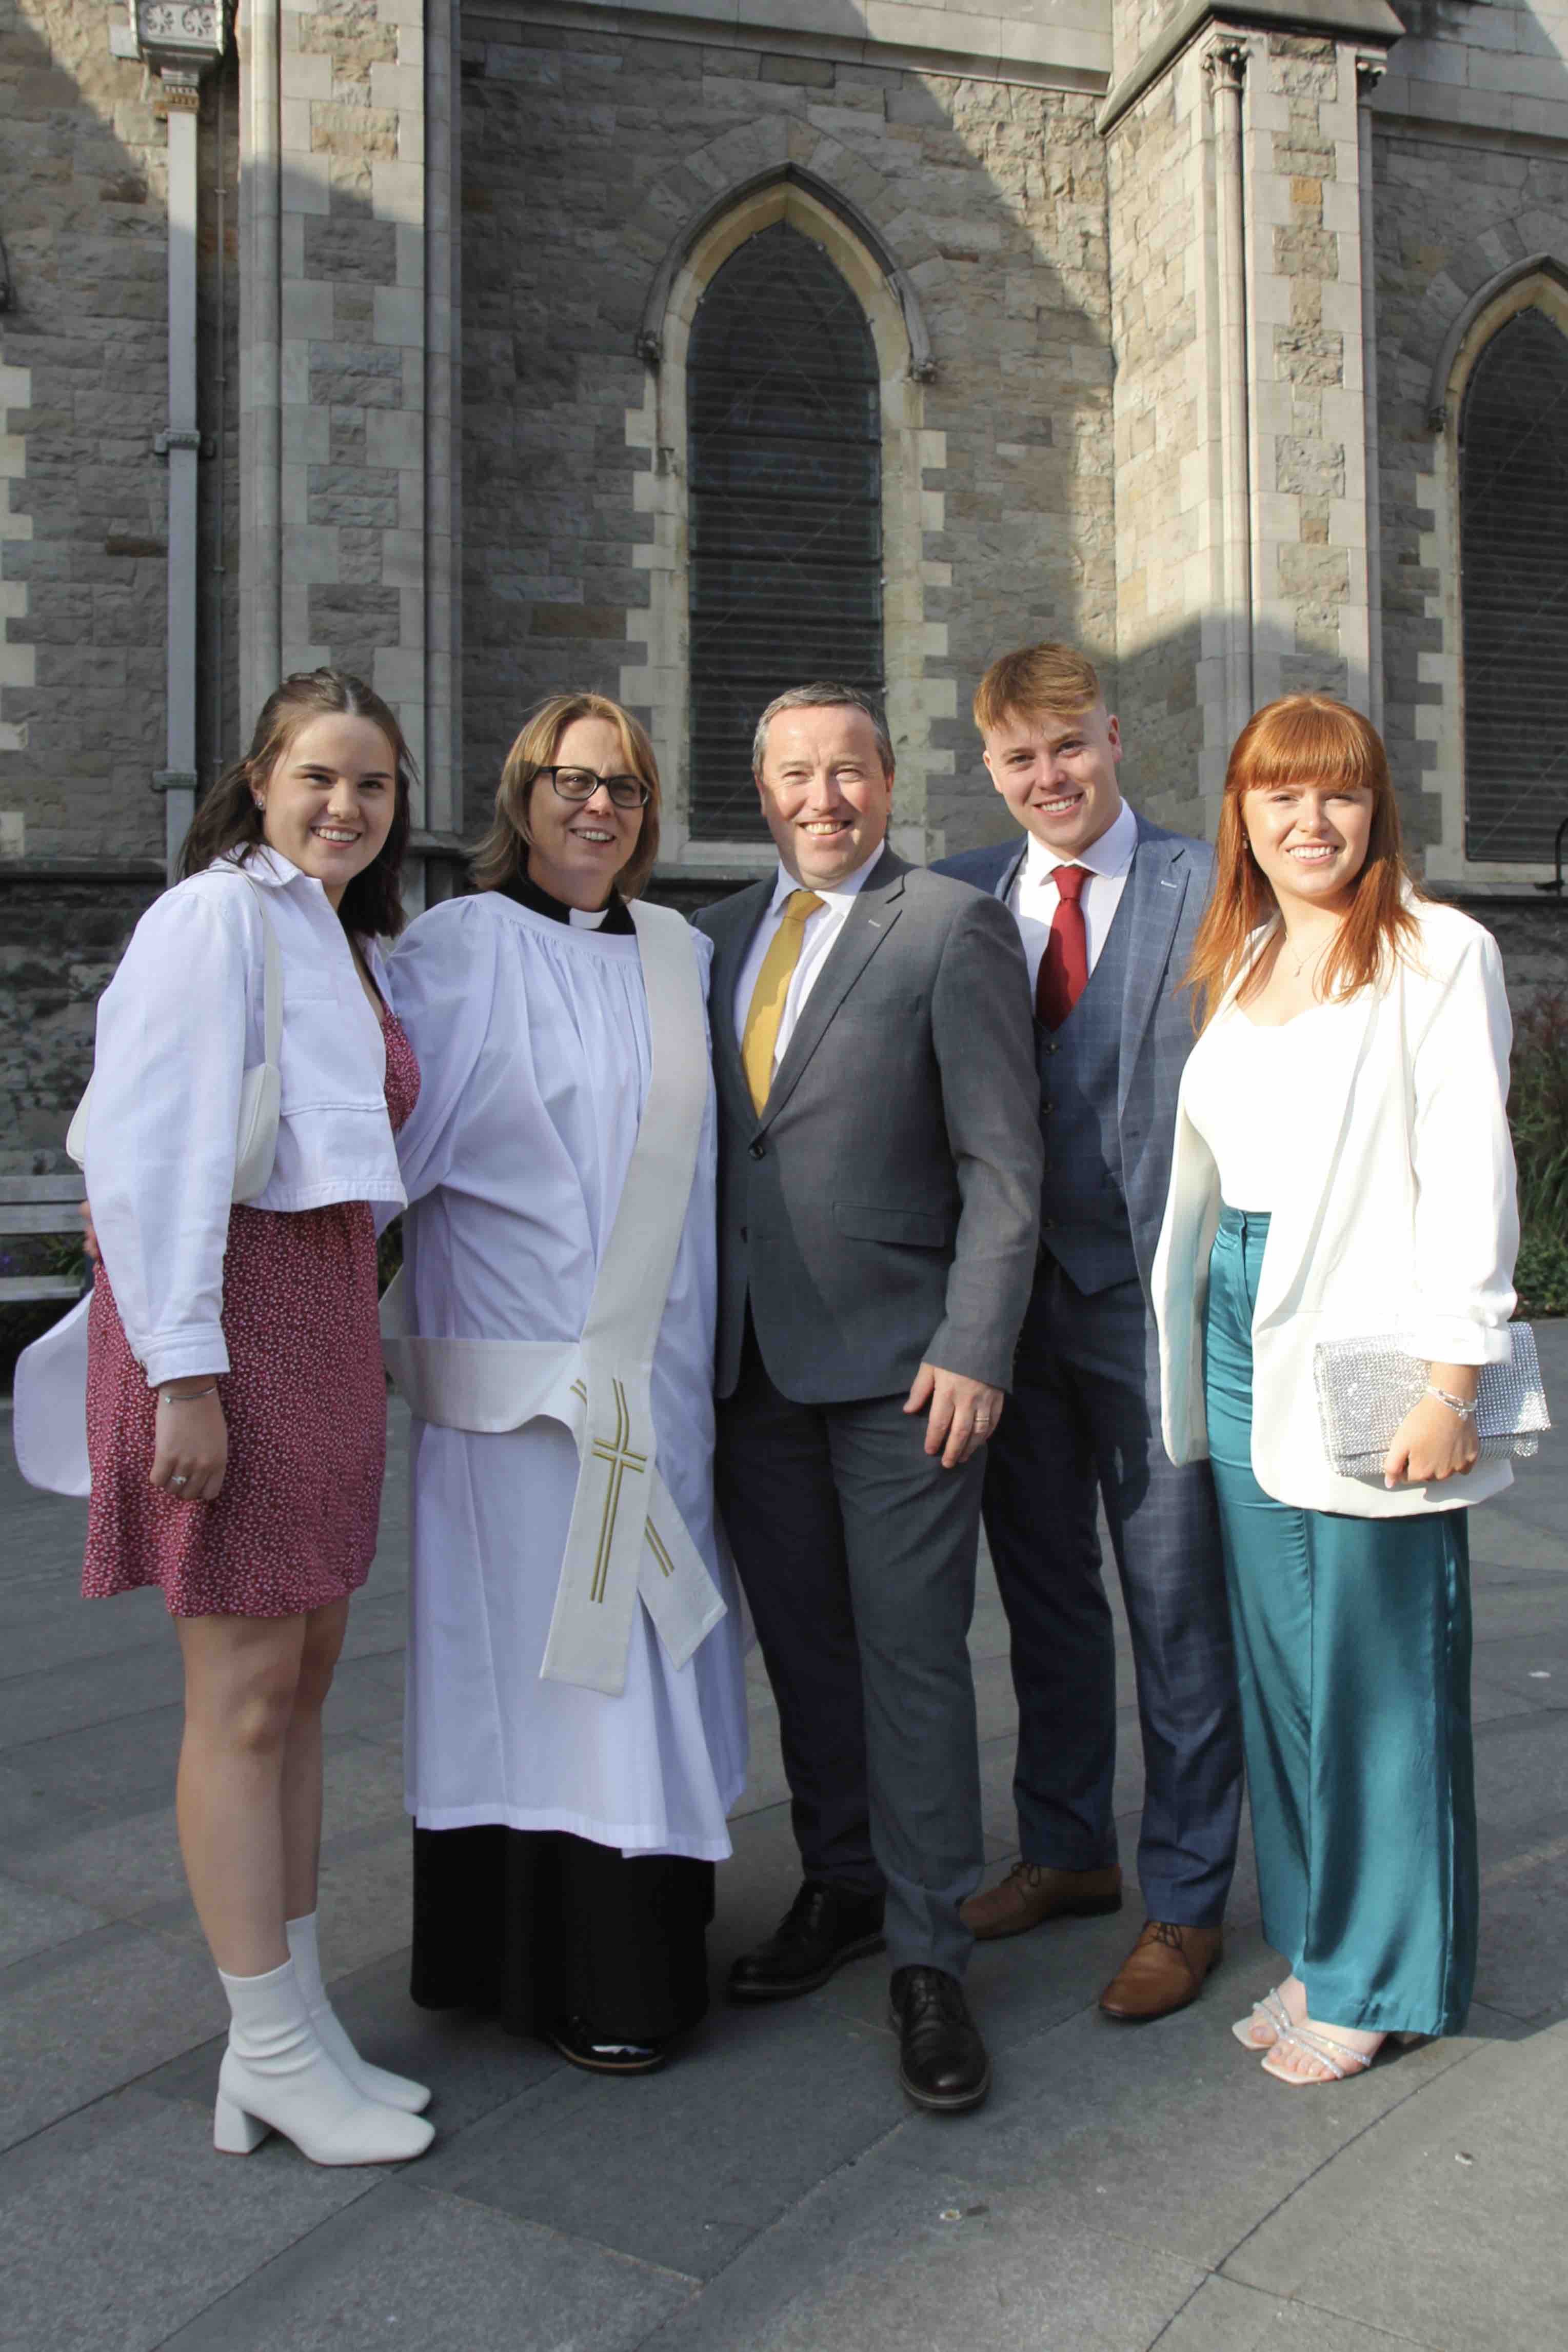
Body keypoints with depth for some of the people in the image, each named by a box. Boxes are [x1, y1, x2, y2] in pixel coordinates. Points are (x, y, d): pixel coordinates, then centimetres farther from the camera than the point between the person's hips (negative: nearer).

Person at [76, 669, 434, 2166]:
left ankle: (292, 2032, 25)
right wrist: (184, 1372, -19)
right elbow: (142, 1146, -15)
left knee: (303, 1678, 13)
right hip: (227, 1314, -9)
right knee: (245, 1694, 0)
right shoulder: (218, 917, -8)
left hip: (325, 1312, 9)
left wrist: (357, 1337, 12)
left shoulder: (346, 942, 19)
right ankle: (272, 2053, 13)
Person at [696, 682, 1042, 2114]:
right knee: (804, 1648, 14)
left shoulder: (954, 929, -3)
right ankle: (839, 1888, 31)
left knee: (912, 1655, 0)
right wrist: (699, 1337, 8)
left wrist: (974, 1351, -14)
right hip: (754, 1358, 5)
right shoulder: (721, 936, 13)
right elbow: (711, 1139, 15)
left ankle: (928, 1962, 13)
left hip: (899, 1361, -5)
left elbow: (1005, 1165, -7)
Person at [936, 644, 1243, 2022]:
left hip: (1153, 1293, -4)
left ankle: (1186, 1901, 23)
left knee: (1177, 1608, 6)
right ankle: (1067, 1853, 36)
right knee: (1044, 1595, 17)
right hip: (1010, 1290, 4)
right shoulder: (959, 896, 7)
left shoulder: (1208, 890, -4)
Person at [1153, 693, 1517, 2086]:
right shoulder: (1238, 965, 14)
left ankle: (1382, 1979, 20)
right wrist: (1201, 1345, 11)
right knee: (1279, 1659, 12)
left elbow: (1470, 1175, -11)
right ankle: (1317, 1946, 29)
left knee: (1380, 1668, 2)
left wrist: (1449, 1383, -15)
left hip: (1370, 1347, -6)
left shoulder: (1441, 955, -6)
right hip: (1243, 1340, 6)